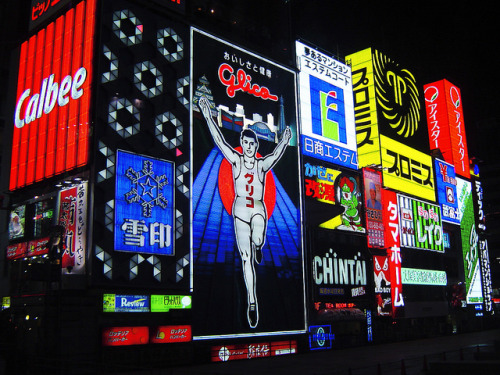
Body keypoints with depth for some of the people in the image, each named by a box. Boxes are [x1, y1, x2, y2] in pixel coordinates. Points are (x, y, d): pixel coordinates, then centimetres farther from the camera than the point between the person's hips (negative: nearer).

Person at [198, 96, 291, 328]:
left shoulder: (262, 164, 7)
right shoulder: (236, 160, 4)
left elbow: (276, 154, -6)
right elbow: (220, 141, -3)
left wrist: (284, 141, -20)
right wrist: (208, 117, -8)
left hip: (258, 209, 0)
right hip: (240, 209, 0)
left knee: (257, 240, -31)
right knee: (246, 257, -1)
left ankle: (258, 247, 9)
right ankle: (252, 301, 7)